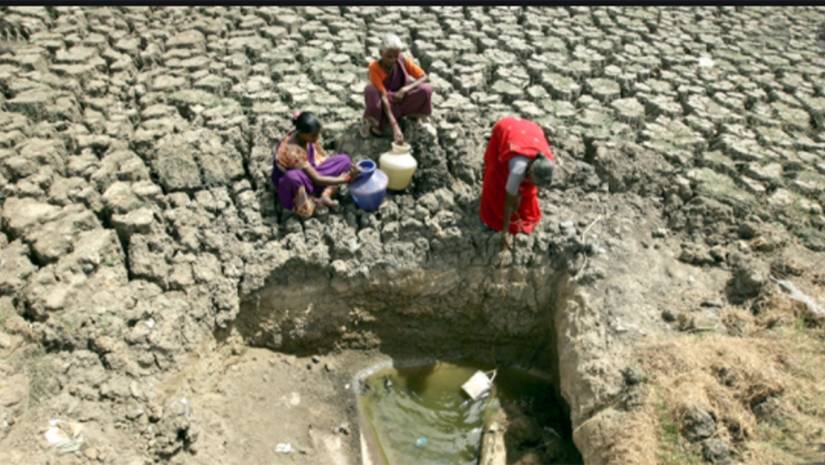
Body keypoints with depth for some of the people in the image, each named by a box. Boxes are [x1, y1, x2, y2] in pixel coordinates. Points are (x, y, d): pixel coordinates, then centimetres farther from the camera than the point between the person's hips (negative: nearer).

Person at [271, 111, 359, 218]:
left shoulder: (310, 136, -16)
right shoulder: (293, 151, -36)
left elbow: (323, 157, -4)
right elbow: (317, 179, -31)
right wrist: (343, 179, -27)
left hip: (309, 172, 8)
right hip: (288, 182, -7)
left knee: (344, 159, -6)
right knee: (293, 176, -47)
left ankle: (325, 195, -19)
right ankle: (304, 207, -20)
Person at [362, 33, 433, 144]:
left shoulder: (403, 60, -14)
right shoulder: (375, 67, -24)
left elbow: (423, 77, -12)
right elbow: (383, 97, -32)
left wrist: (405, 89, -30)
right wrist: (395, 126, -41)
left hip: (401, 100, 2)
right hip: (384, 106, -2)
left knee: (426, 89, -25)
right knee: (370, 89, -35)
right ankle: (375, 123, -11)